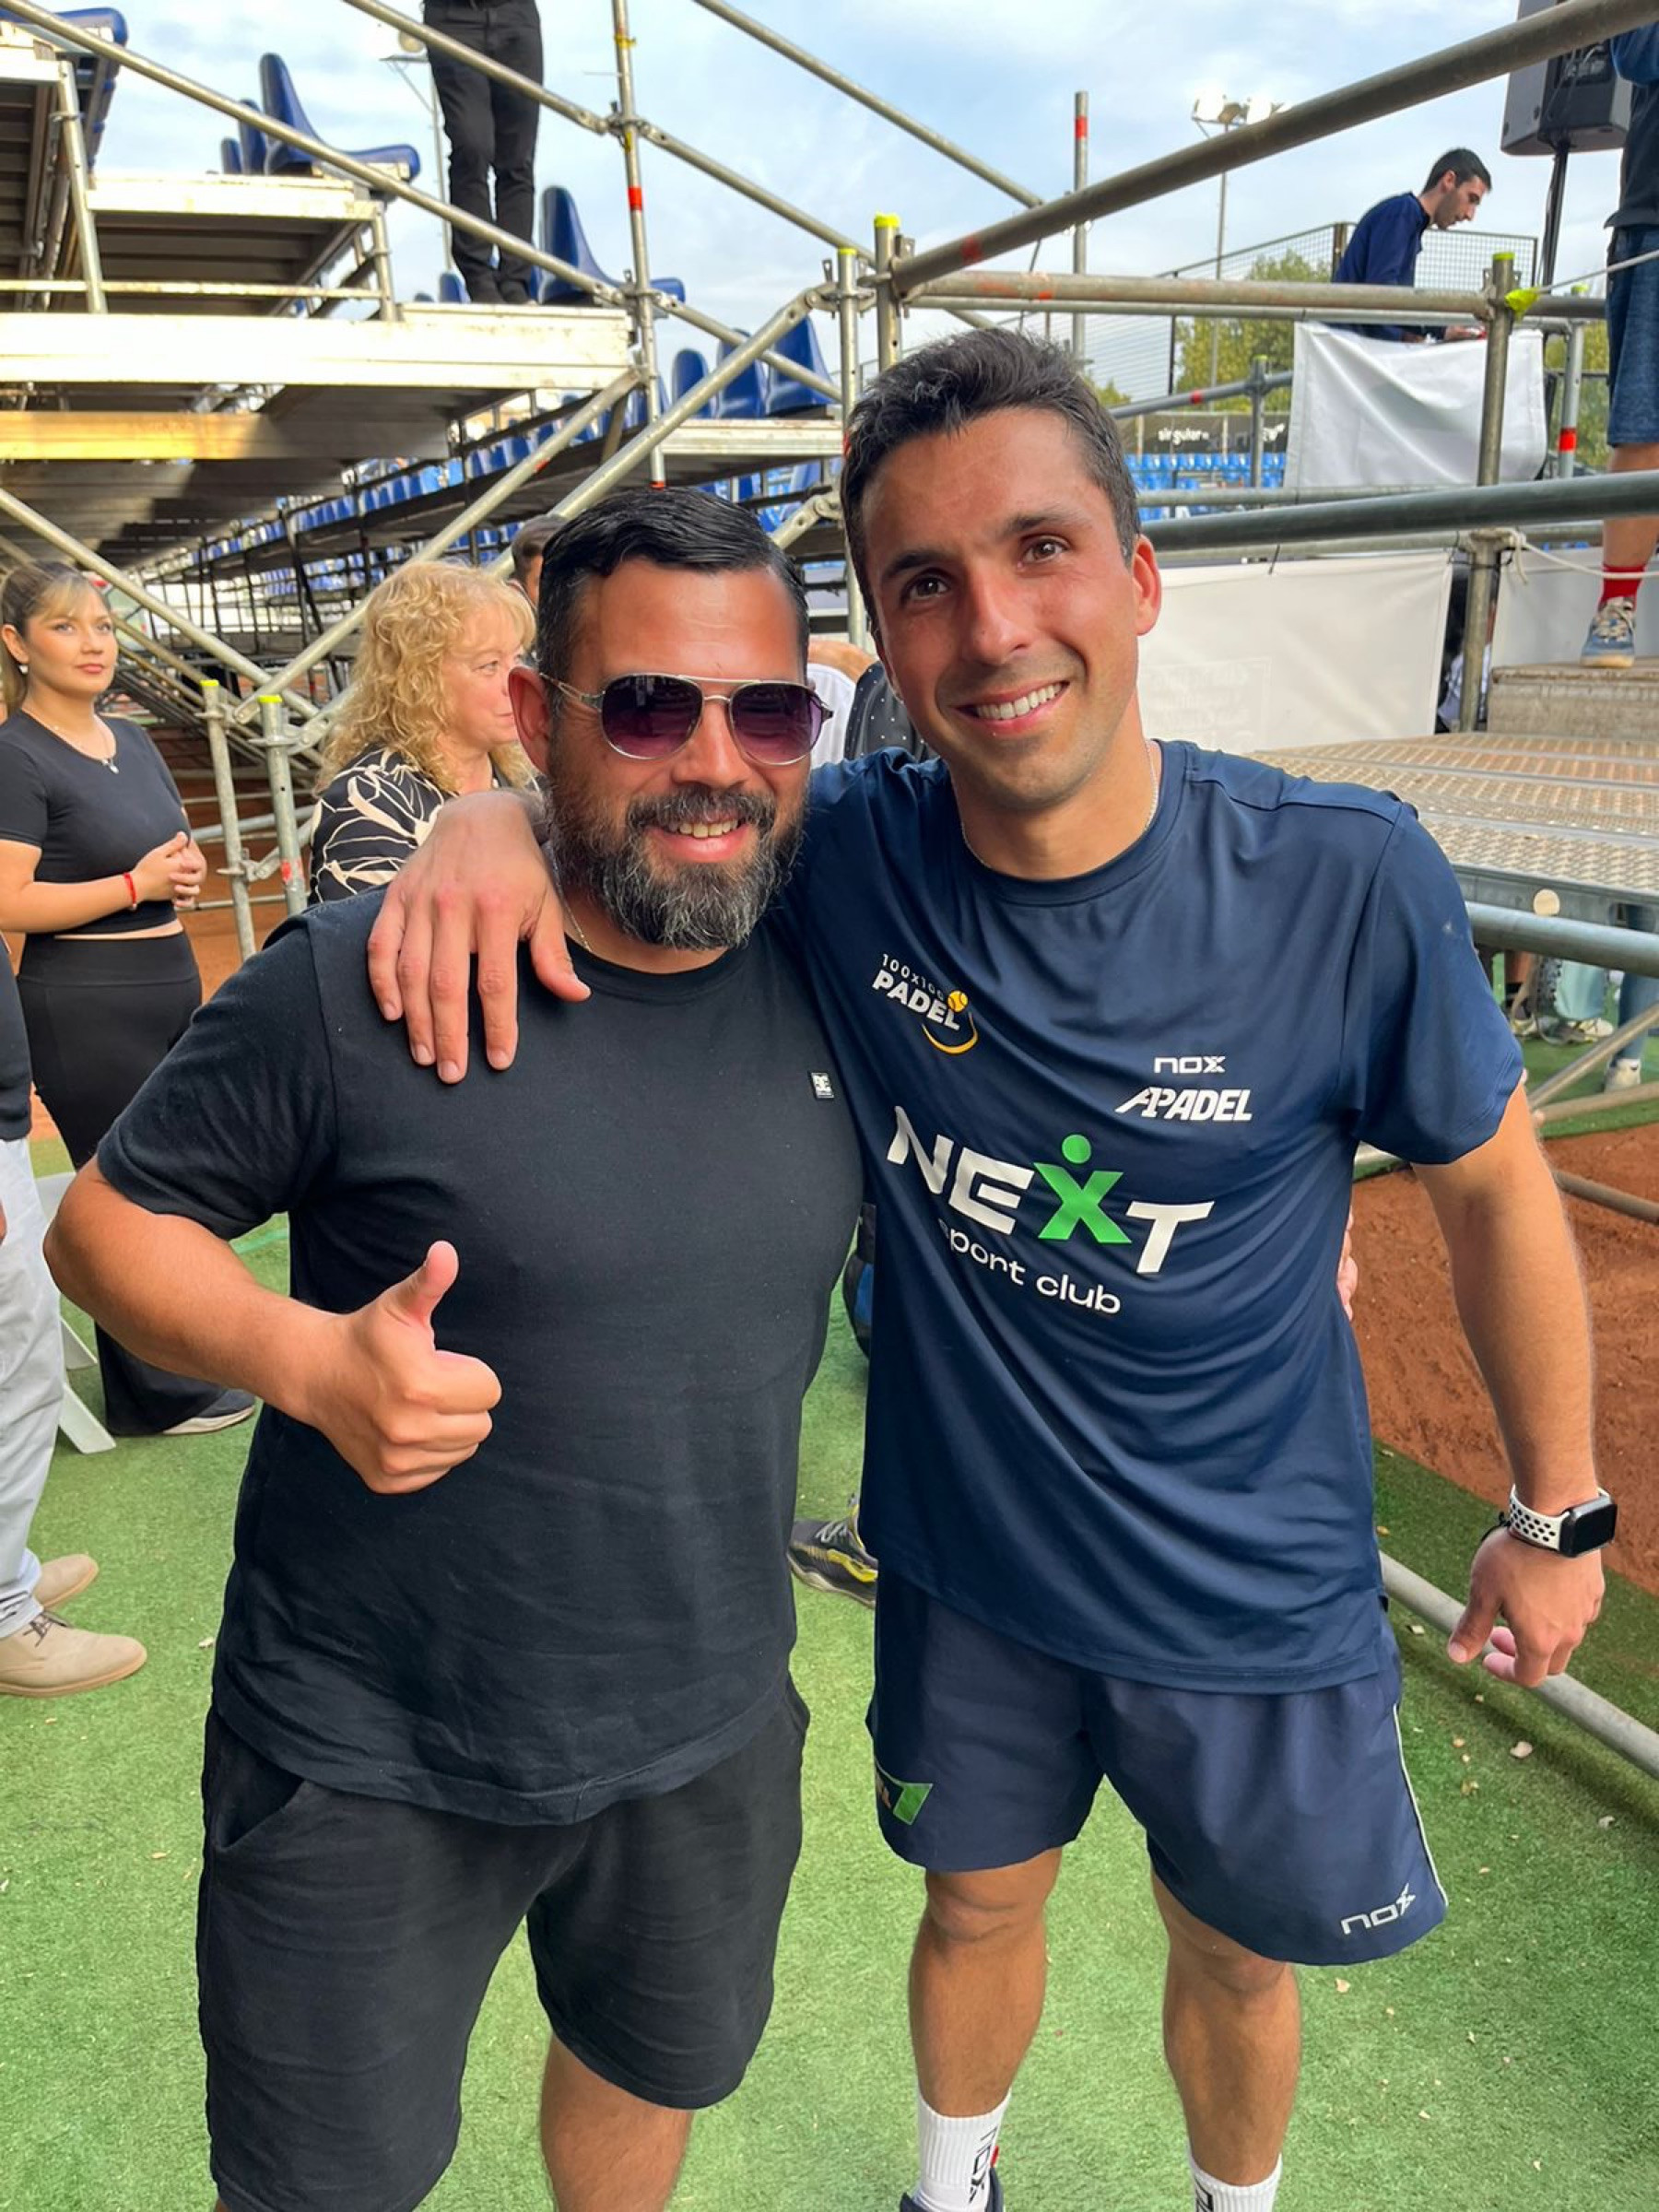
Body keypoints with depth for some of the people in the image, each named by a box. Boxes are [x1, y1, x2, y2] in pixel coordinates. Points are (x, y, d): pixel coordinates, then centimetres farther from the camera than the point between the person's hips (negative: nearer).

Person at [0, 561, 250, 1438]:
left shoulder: (131, 739, 10)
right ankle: (157, 1394, 18)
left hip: (169, 982, 8)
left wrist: (186, 865, -1)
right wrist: (138, 883, -19)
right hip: (85, 1006, -8)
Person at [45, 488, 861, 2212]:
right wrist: (307, 1355, -28)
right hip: (371, 1766, -4)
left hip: (713, 1731, 5)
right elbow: (107, 1216, -10)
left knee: (658, 2071, 31)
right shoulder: (354, 986, -21)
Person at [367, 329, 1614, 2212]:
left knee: (1231, 1958, 24)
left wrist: (1555, 1514, 2)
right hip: (963, 1562, 1)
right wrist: (495, 815, -28)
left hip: (1252, 1594, -1)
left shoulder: (1347, 883, -23)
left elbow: (1494, 1190, -8)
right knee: (978, 1907, 26)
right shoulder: (843, 855, -19)